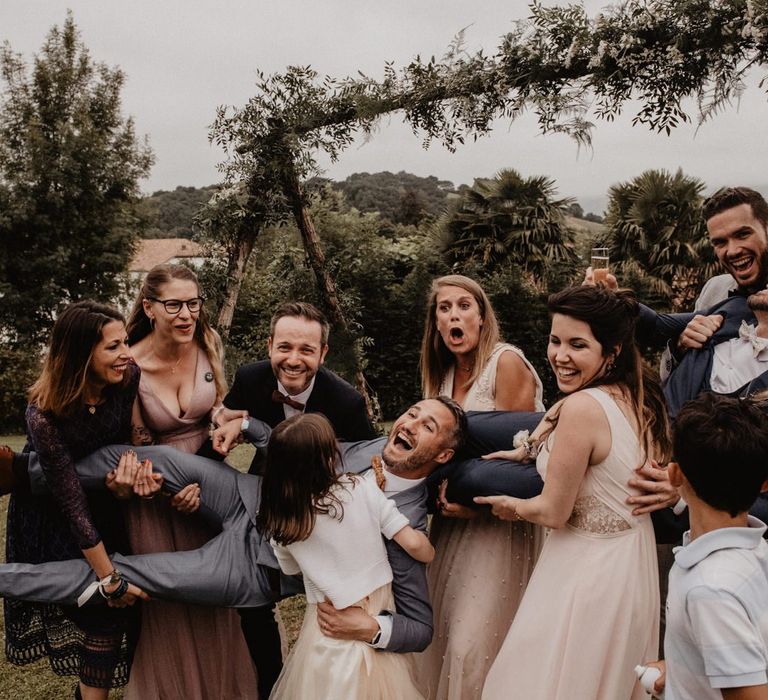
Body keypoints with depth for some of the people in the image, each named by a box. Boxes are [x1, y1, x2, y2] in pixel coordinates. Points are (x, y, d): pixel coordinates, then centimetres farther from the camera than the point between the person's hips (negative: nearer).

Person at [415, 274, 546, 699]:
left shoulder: (506, 362, -13)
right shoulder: (444, 374, 10)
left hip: (502, 518, -7)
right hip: (456, 515, 7)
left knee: (474, 640, -5)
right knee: (438, 629, 10)